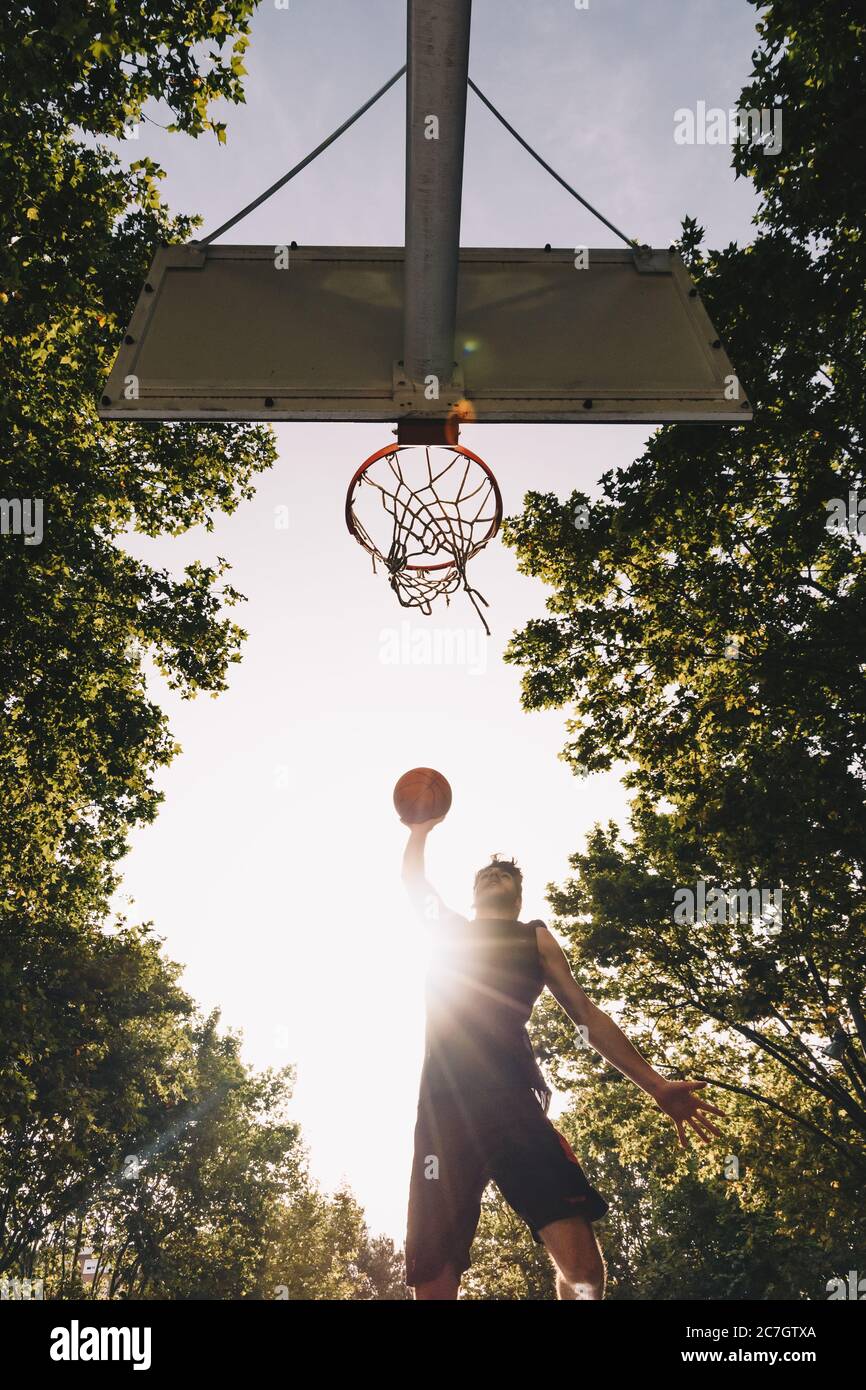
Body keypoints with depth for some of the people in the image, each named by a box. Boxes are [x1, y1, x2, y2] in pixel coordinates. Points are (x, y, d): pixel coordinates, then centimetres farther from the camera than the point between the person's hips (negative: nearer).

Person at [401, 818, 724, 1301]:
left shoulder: (534, 937, 23)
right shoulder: (448, 928, 29)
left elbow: (587, 1015, 17)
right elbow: (413, 880, 45)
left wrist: (656, 1085, 10)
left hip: (512, 1100, -1)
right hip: (444, 1105, 2)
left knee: (582, 1268, -20)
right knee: (434, 1281, -10)